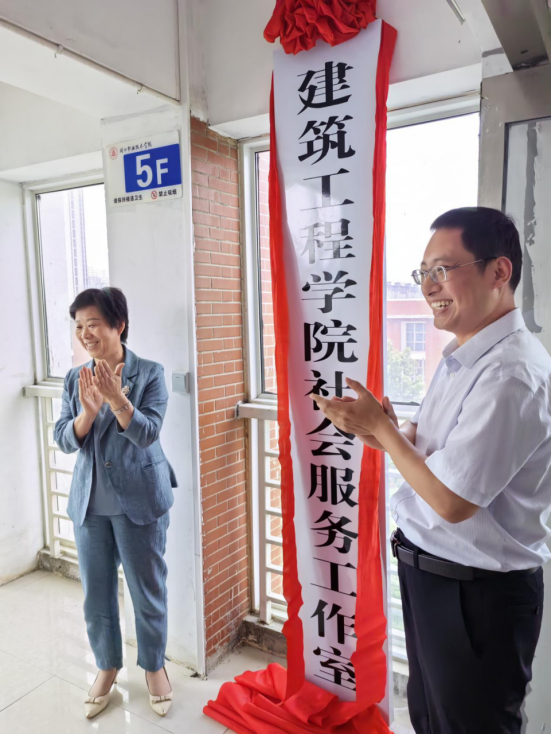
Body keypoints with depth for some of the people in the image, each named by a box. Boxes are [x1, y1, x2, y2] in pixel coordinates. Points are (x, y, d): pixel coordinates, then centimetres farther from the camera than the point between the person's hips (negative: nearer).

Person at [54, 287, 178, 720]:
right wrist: (88, 411, -23)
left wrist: (116, 398, -34)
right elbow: (64, 440, -3)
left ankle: (154, 666, 36)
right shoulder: (75, 379, 2)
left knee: (148, 590, 11)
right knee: (96, 594, 17)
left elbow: (147, 433, -18)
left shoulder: (149, 374, -11)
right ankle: (108, 666, 41)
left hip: (140, 502, -4)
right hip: (90, 504, 4)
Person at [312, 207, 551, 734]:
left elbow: (451, 501, -27)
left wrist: (379, 426, -19)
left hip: (476, 592, -9)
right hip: (430, 570, 9)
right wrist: (391, 433, -6)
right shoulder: (461, 358, 4)